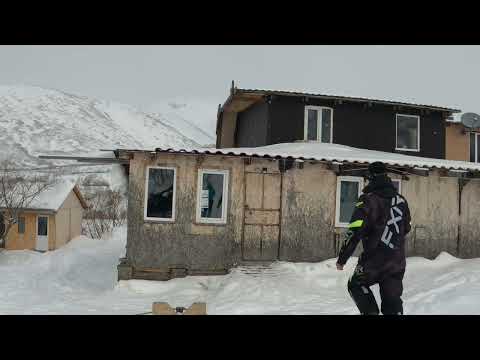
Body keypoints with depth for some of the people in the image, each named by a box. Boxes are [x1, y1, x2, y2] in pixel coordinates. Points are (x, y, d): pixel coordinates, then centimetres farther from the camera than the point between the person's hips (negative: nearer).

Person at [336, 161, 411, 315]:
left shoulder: (368, 200, -14)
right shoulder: (401, 200, 7)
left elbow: (354, 231, -20)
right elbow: (406, 228, 20)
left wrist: (342, 258, -14)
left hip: (374, 259, -5)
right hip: (398, 261, 6)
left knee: (356, 285, 18)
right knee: (393, 300, 13)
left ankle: (371, 312, 4)